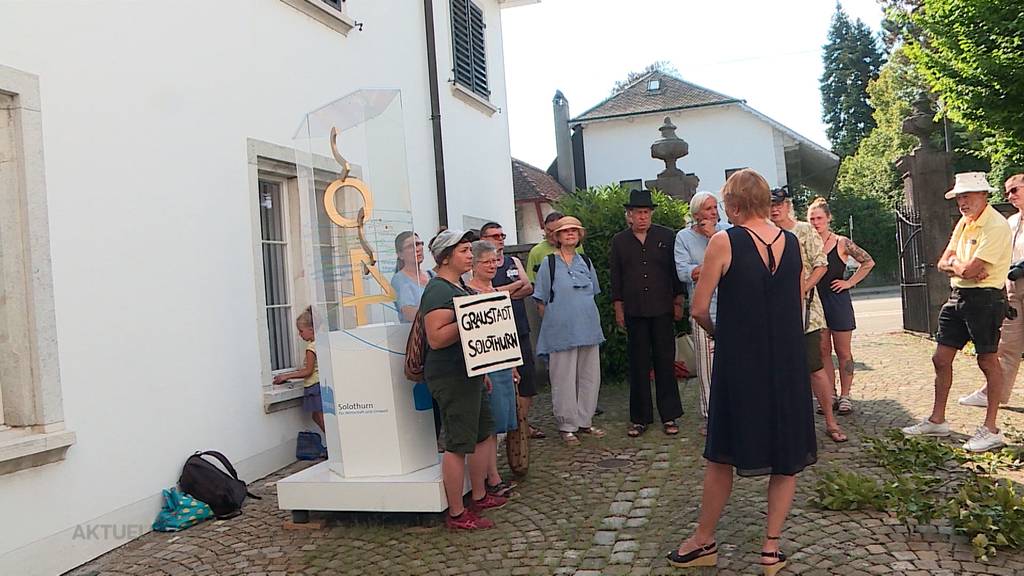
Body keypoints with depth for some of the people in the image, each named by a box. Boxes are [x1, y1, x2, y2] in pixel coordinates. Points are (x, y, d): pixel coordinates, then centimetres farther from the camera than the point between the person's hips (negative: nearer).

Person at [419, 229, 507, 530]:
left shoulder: (460, 287, 16)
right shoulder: (438, 291, -16)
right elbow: (436, 338, -25)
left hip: (469, 375, 11)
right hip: (450, 378, -11)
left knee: (485, 434, 18)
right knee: (458, 444, -5)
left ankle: (479, 496, 32)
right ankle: (457, 514, 4)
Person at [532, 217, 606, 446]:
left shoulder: (585, 262, 12)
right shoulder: (549, 263, -1)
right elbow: (541, 301, 0)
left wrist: (589, 319, 16)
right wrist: (552, 323, -1)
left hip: (588, 329, 5)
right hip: (561, 330, -5)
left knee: (590, 377, 8)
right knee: (564, 379, 0)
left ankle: (584, 421, 21)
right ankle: (567, 425, 10)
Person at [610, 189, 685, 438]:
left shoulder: (667, 237, 4)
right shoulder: (619, 241, 6)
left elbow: (676, 270, 7)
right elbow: (615, 277, 9)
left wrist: (678, 302, 3)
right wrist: (618, 308, 5)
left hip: (663, 310, 0)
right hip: (634, 312, 1)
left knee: (665, 362, 4)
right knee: (638, 365, 5)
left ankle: (669, 416, 13)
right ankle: (639, 418, 13)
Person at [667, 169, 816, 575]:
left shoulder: (724, 242, -10)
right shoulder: (791, 241, 4)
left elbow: (699, 309, -10)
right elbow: (797, 305, 11)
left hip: (739, 361, -3)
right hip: (788, 361, 4)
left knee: (723, 455, 10)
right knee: (787, 456, 15)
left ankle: (703, 542, 22)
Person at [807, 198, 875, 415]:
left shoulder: (841, 243, -5)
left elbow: (868, 262, 1)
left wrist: (850, 282, -3)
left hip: (838, 300, -3)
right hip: (816, 301, 3)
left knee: (843, 351, 4)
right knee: (823, 351, 6)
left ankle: (845, 396, 11)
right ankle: (830, 395, 13)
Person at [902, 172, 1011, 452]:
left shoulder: (996, 225, -15)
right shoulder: (964, 222, 13)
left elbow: (971, 268, -22)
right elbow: (943, 263, 9)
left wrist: (953, 263, -1)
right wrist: (962, 269, -12)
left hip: (985, 298, -9)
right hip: (957, 296, 9)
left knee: (987, 361, 1)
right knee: (941, 359, 9)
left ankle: (991, 429, 11)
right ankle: (937, 420, 20)